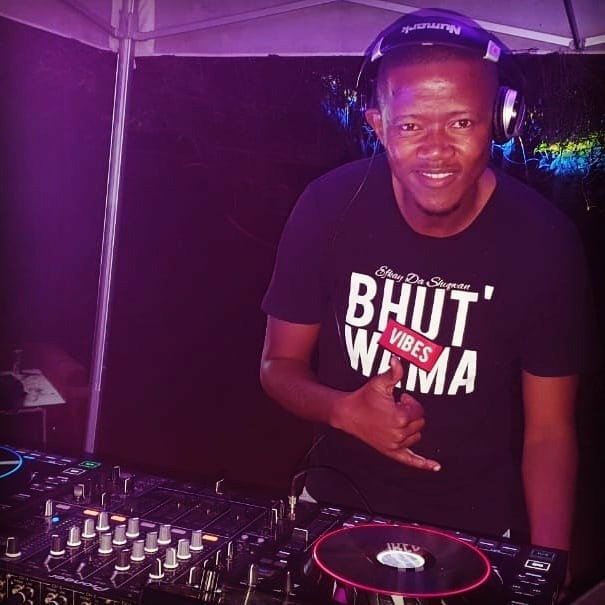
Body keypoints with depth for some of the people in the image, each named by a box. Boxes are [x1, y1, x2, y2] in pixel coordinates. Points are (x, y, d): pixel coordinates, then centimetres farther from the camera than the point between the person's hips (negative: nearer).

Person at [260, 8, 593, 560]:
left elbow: (549, 431, -10)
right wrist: (345, 411, -25)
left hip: (480, 528, -1)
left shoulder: (543, 240, -18)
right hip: (340, 504, 1)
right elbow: (280, 364, -5)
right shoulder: (331, 206, -17)